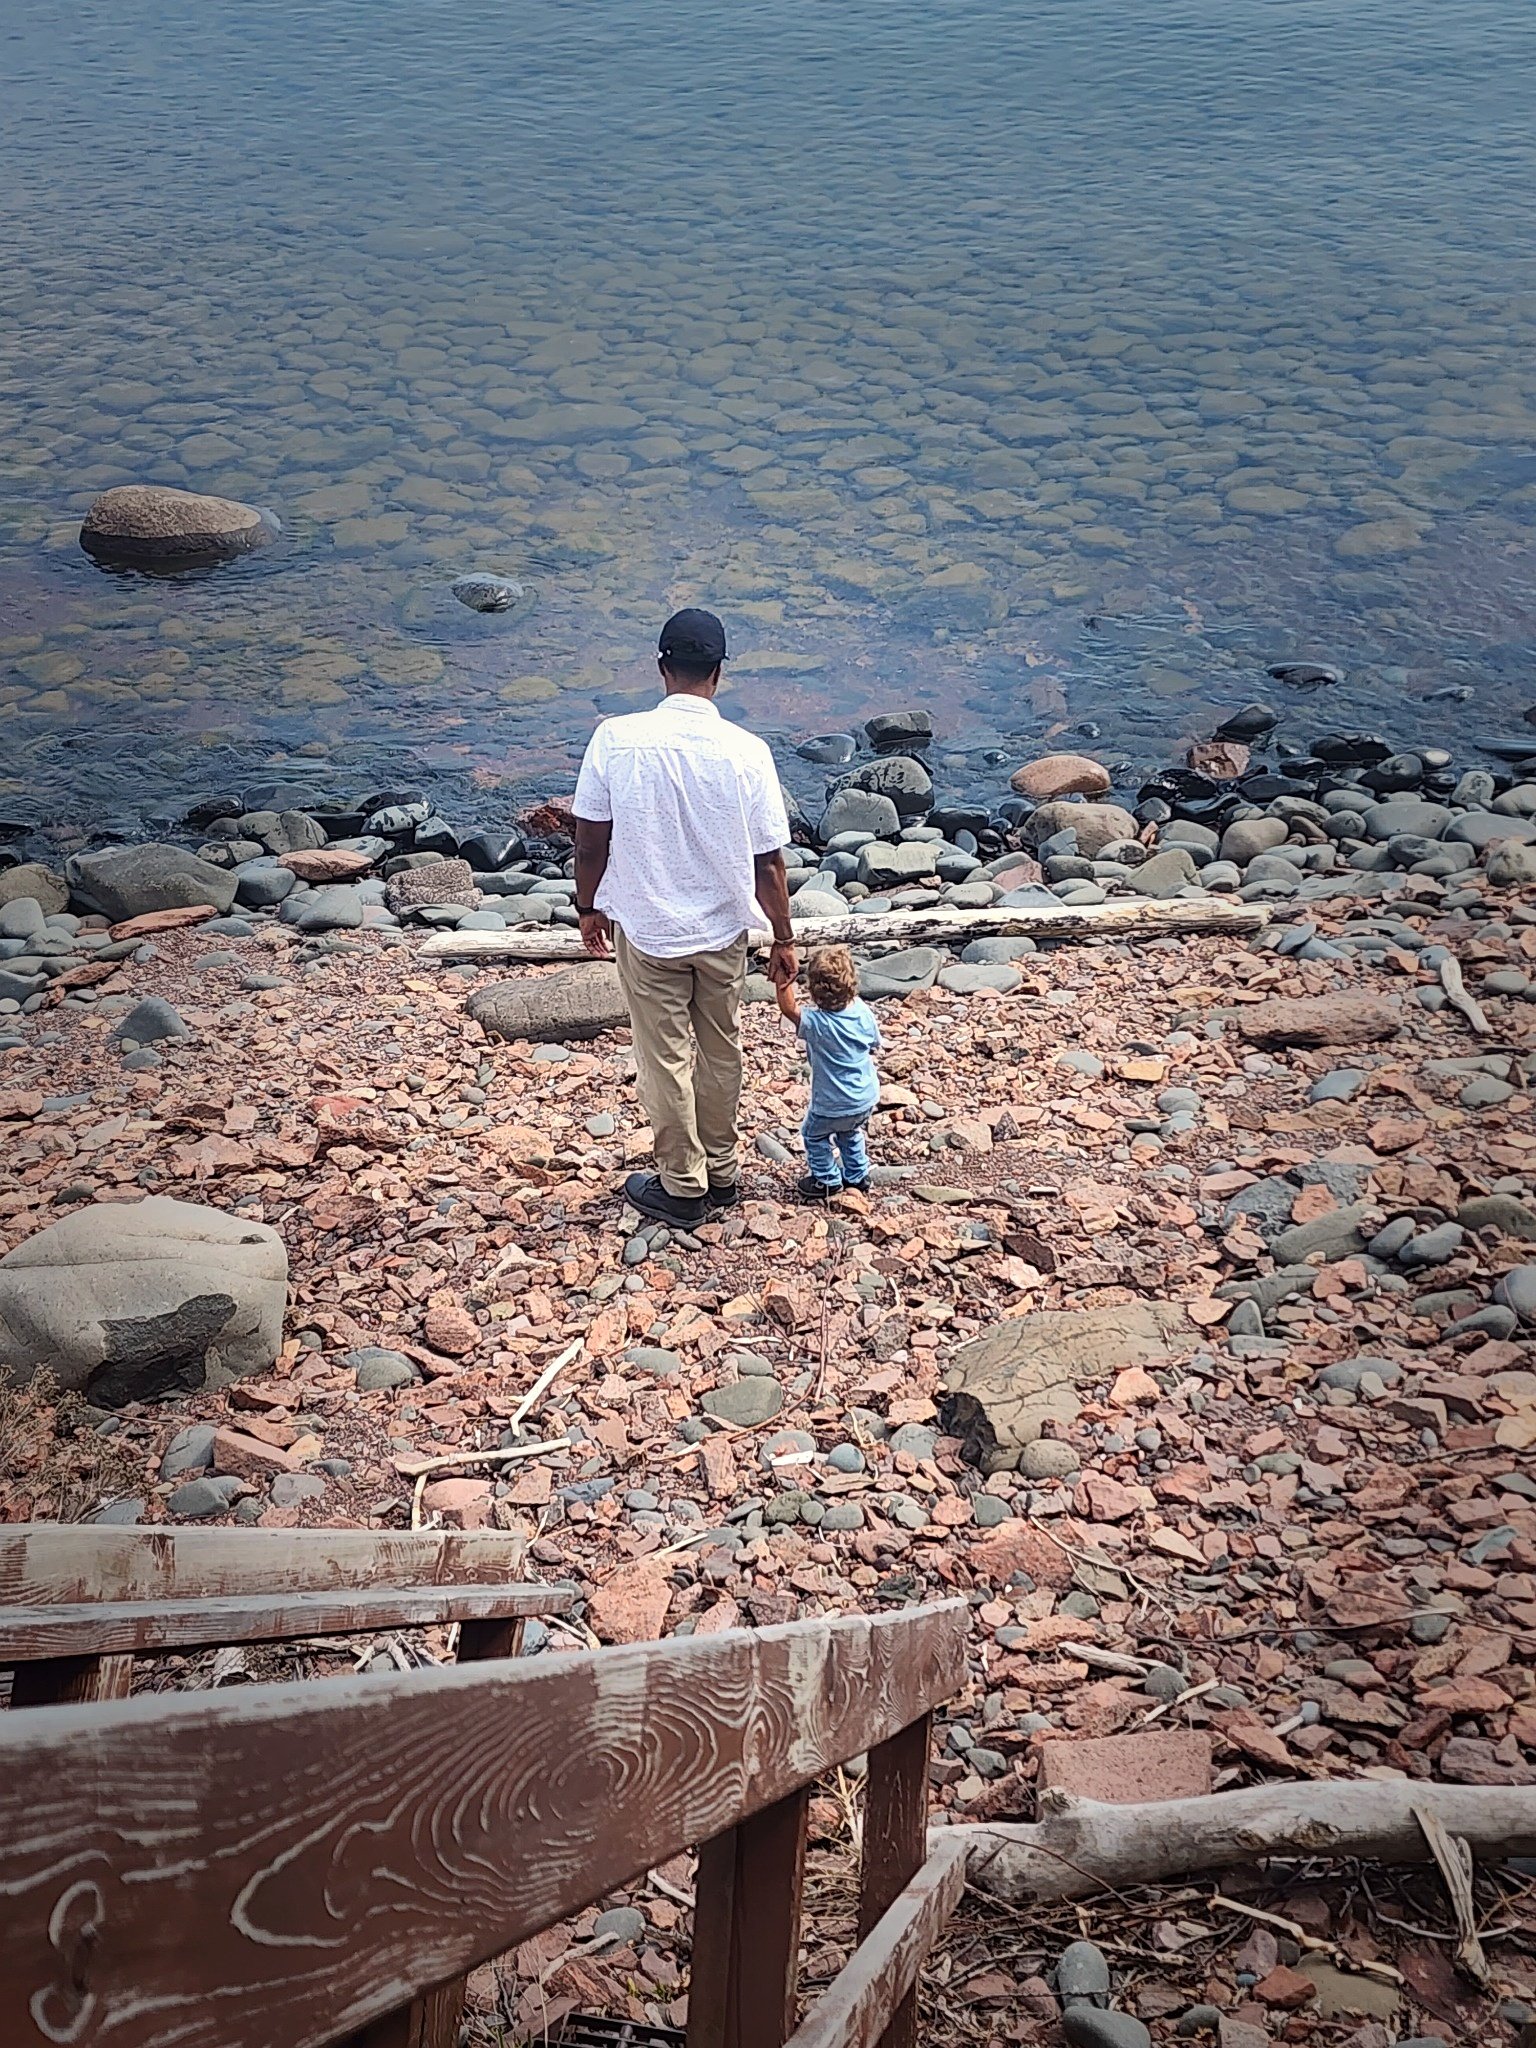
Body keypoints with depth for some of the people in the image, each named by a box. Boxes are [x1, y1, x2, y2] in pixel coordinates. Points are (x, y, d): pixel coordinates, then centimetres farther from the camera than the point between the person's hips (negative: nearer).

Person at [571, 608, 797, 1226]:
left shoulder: (615, 739, -16)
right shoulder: (746, 752, -14)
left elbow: (591, 840, -8)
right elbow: (768, 861, -8)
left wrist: (589, 908, 9)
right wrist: (783, 939, 5)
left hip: (645, 930, -1)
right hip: (723, 931, 1)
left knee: (666, 1060, 13)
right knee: (721, 1053, 20)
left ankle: (682, 1187, 24)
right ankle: (722, 1172, 34)